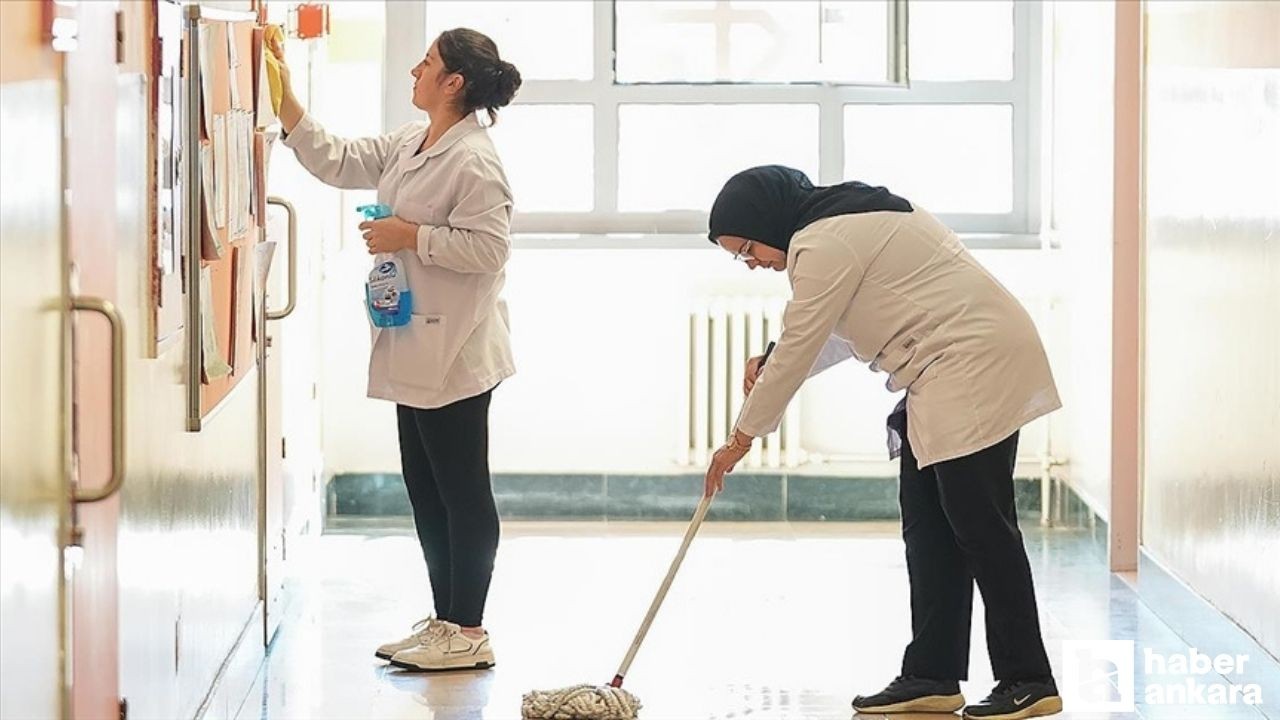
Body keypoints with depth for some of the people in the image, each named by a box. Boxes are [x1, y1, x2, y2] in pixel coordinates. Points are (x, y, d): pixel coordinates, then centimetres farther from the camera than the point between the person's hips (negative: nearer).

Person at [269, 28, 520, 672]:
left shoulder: (473, 159, -17)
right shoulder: (409, 145, 12)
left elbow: (488, 247, -22)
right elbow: (336, 162, 18)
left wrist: (410, 236, -18)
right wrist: (285, 101, 13)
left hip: (452, 353, -10)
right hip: (415, 348, 10)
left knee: (462, 490, -2)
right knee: (426, 489, 14)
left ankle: (469, 632, 5)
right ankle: (446, 621, 23)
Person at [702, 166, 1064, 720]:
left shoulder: (825, 246, -15)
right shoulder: (847, 221, 17)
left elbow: (798, 347, -13)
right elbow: (837, 335, 24)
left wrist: (744, 436, -3)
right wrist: (770, 367, 10)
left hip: (977, 366, -11)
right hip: (945, 380, 11)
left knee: (980, 525, -9)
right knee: (926, 521, 9)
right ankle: (931, 675, 9)